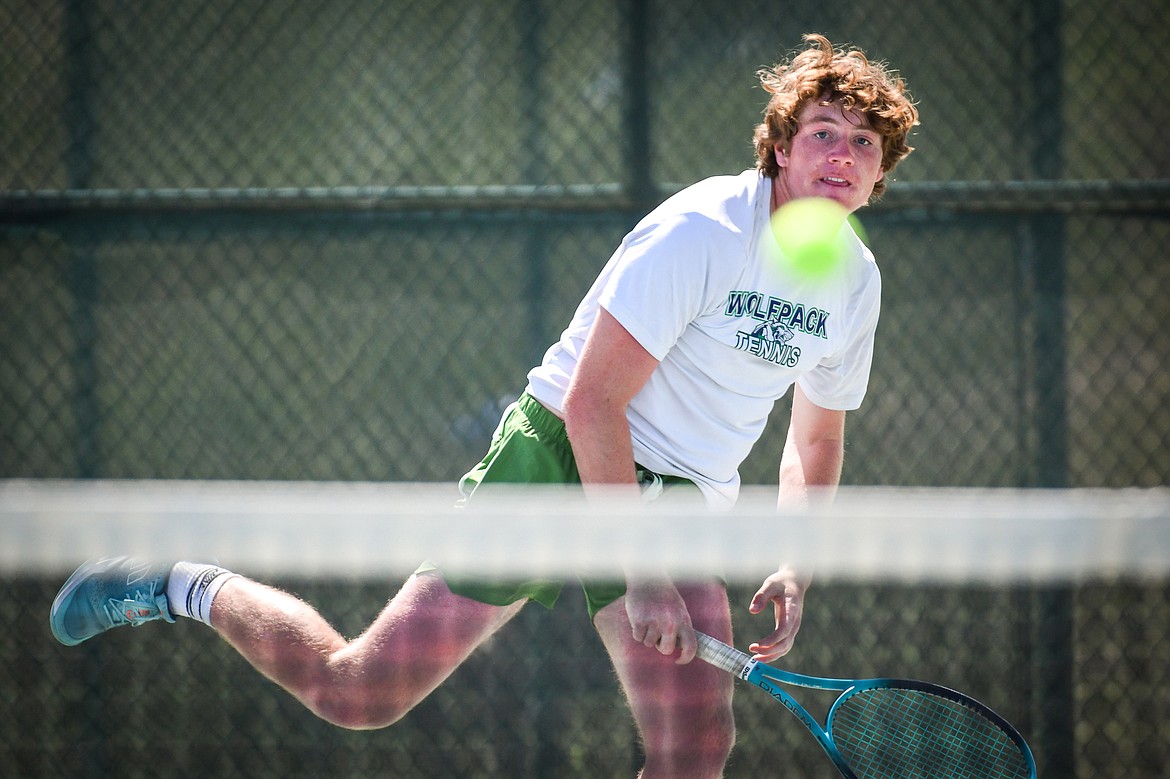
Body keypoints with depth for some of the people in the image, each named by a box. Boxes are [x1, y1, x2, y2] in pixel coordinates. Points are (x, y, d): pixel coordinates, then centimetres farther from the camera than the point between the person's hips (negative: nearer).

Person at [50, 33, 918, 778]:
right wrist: (641, 574, -23)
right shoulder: (700, 232, -20)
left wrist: (795, 567, 2)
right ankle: (183, 588, 21)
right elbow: (592, 403, -23)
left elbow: (816, 440, 20)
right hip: (558, 465, -6)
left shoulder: (856, 282, 4)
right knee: (356, 693, -3)